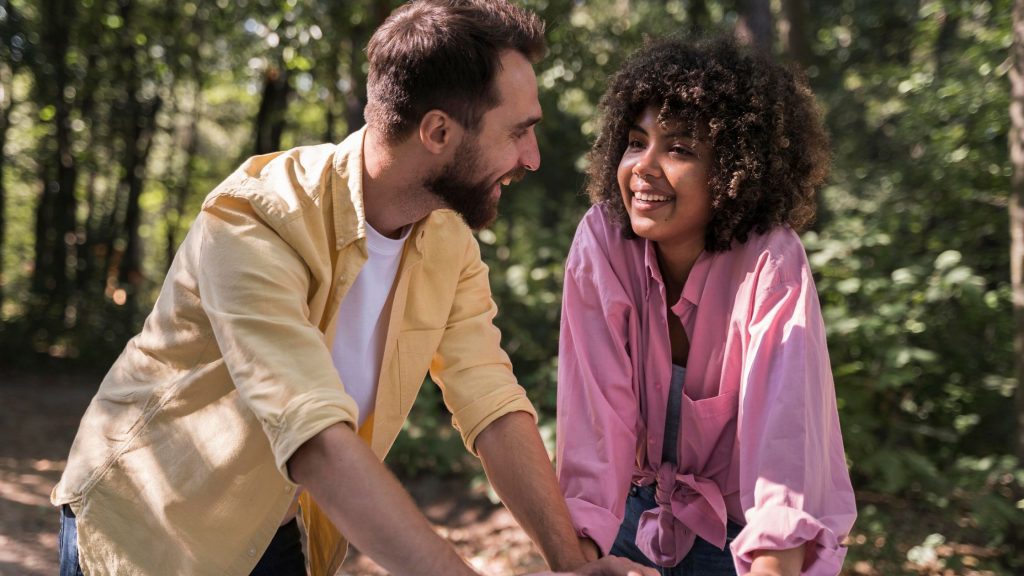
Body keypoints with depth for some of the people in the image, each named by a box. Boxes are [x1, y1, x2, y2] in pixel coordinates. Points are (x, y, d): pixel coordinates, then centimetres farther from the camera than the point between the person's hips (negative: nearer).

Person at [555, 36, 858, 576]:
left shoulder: (772, 262, -23)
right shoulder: (602, 239, -17)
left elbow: (783, 426, -32)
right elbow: (597, 409, -21)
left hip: (740, 530, -2)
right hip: (641, 511, 2)